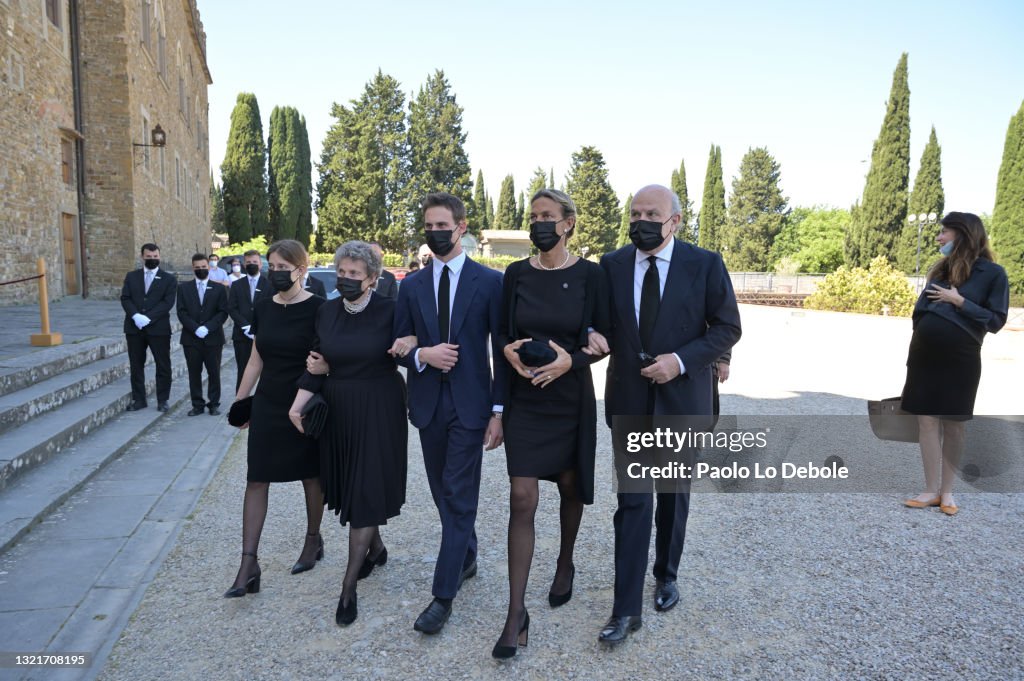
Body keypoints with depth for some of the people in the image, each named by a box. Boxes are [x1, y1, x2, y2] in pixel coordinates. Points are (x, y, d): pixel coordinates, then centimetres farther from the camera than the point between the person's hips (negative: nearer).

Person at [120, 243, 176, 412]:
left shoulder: (169, 279, 2)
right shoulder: (131, 276, 11)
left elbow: (167, 302, -9)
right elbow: (125, 298, 2)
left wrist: (148, 317, -19)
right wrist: (135, 315, -16)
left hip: (158, 328, -3)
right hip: (134, 328, 3)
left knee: (163, 366, 1)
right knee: (136, 365, 9)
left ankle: (162, 400, 12)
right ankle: (138, 399, 19)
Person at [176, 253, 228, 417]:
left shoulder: (219, 289, 6)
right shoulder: (183, 288, 9)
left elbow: (223, 313, -1)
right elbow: (181, 312, 1)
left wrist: (207, 327, -13)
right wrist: (195, 328, -13)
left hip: (213, 338, -1)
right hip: (191, 338, 1)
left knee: (214, 372, 3)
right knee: (194, 373, 4)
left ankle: (214, 403, 13)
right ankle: (197, 405, 11)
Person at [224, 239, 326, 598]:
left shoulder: (316, 308, -11)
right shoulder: (263, 307, 5)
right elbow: (256, 358, 11)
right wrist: (240, 400, 12)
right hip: (268, 406, 5)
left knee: (311, 476, 11)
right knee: (256, 480, 1)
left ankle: (313, 540, 33)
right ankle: (248, 564, 6)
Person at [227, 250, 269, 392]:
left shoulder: (269, 284, 4)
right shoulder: (236, 285, 12)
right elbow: (231, 309, 4)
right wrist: (246, 326, -10)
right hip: (242, 336, 2)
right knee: (243, 372, 5)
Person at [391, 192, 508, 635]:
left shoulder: (489, 281, -4)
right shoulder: (411, 285, 6)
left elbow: (502, 350, -4)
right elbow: (398, 346, 9)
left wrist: (499, 410, -8)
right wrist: (421, 354, -14)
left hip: (470, 404, -4)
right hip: (428, 403, 4)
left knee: (459, 497, -3)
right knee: (444, 493, 16)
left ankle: (443, 594, 6)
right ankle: (467, 557, 38)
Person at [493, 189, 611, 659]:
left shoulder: (589, 275, -6)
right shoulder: (516, 274, 0)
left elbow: (605, 336, -2)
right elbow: (502, 331, 8)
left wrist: (572, 360, -18)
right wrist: (509, 350, -13)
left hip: (571, 398, -1)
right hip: (524, 397, 1)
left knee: (570, 486, 16)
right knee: (522, 499, -4)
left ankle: (565, 565, 44)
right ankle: (516, 614, 3)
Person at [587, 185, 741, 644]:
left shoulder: (705, 264, -6)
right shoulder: (611, 264, 0)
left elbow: (727, 327, -4)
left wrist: (681, 360, -18)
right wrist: (594, 336, -14)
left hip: (681, 397, 0)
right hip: (630, 399, 1)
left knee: (673, 496, 16)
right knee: (632, 502, -1)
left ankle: (666, 576, 39)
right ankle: (627, 610, 6)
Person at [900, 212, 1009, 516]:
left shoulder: (992, 273, -5)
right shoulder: (942, 269, 11)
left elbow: (996, 320, -8)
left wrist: (960, 301, -16)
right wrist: (915, 350, 10)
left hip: (959, 359, -4)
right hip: (925, 355, 5)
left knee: (953, 424, 6)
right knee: (927, 421, 2)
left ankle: (947, 490, 17)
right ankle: (932, 490, 9)